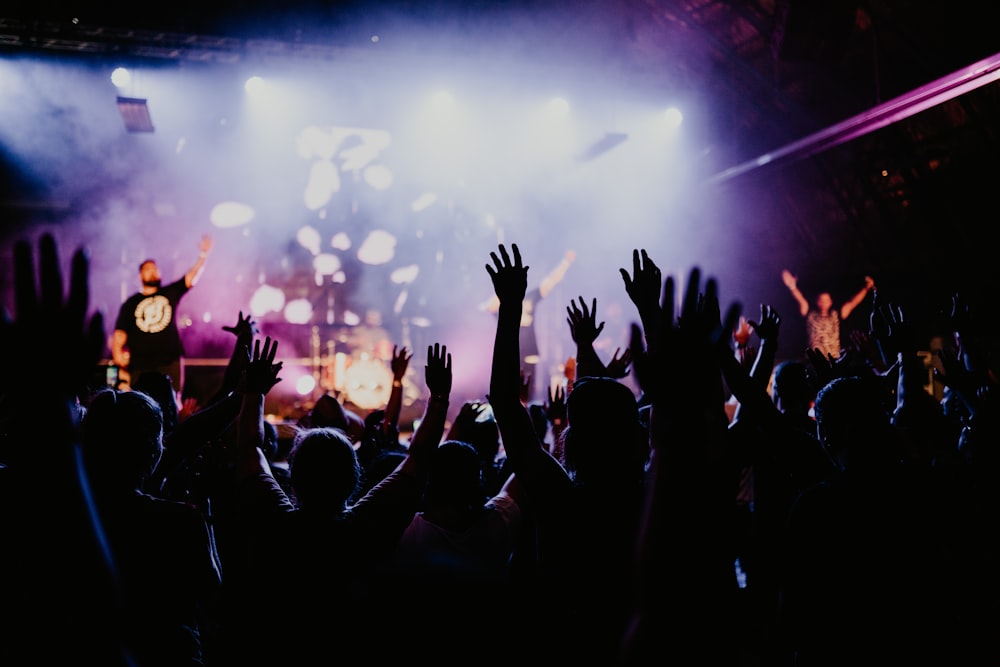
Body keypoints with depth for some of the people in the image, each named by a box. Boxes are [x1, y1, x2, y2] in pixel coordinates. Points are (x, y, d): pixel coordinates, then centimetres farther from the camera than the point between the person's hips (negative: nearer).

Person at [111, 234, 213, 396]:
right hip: (140, 367, 0)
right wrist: (117, 353, -10)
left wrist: (202, 256, -13)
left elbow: (191, 278, 0)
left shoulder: (170, 293, 12)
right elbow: (119, 332, 7)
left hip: (169, 362, 0)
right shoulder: (131, 303, 12)